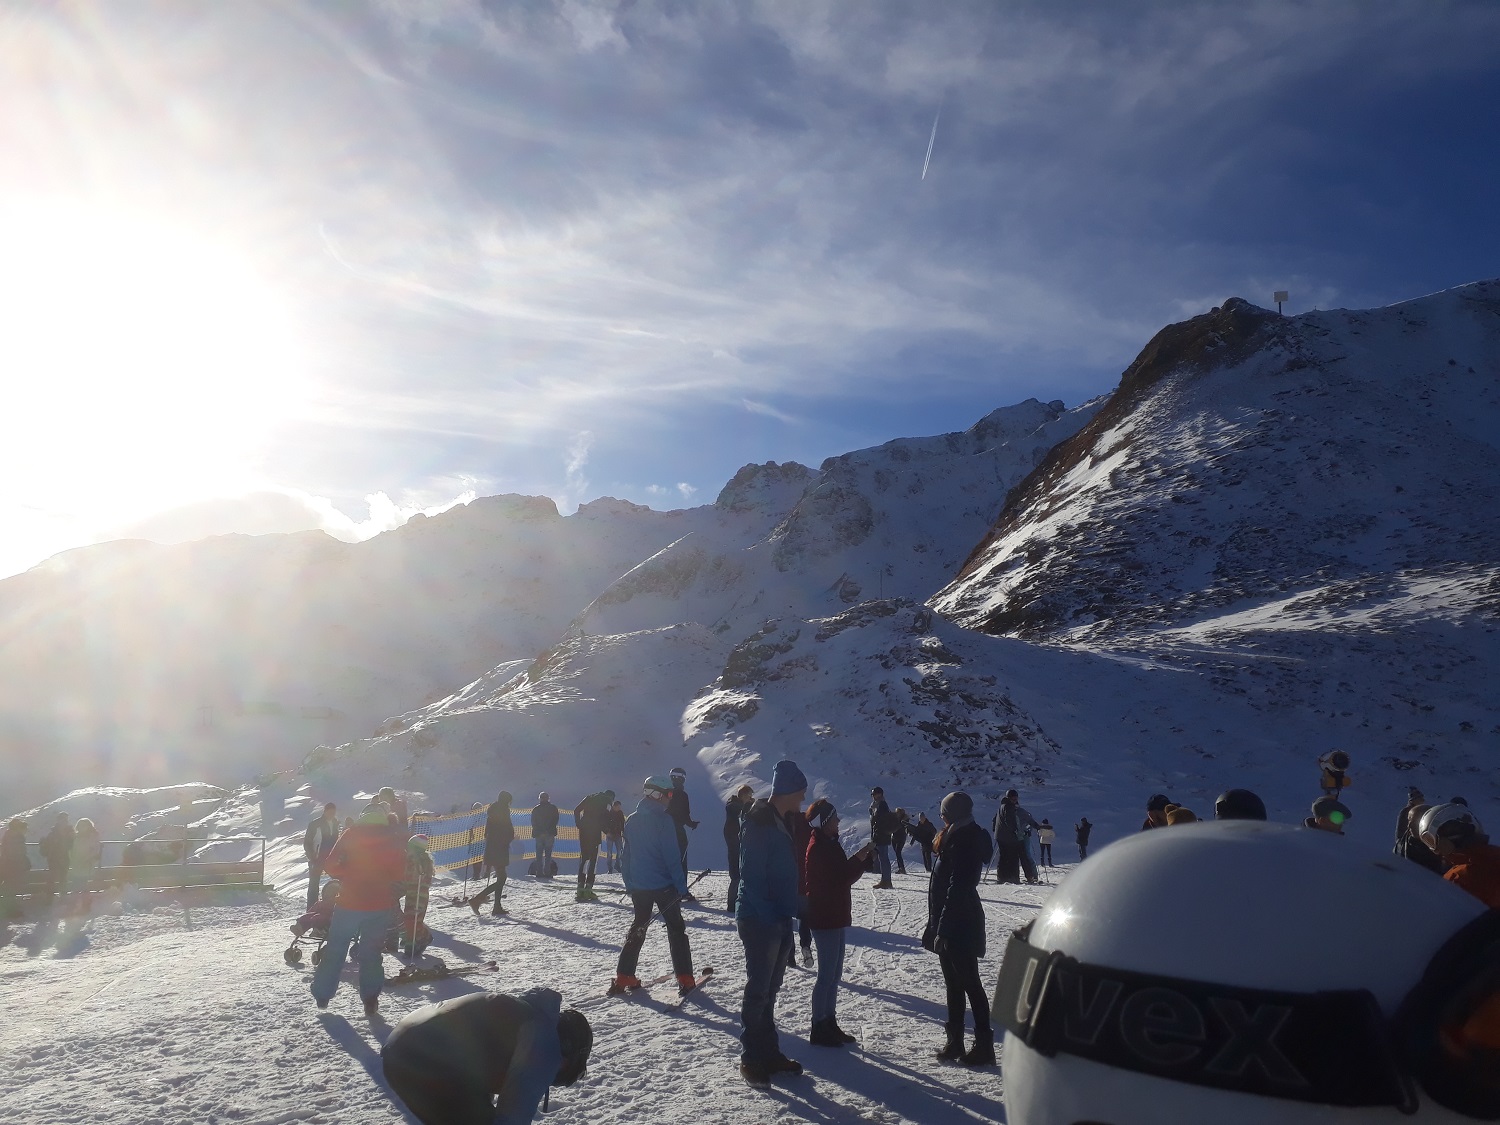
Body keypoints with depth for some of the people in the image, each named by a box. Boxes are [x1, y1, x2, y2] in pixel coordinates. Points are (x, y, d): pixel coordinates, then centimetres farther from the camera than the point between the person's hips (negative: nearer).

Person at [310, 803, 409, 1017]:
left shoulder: (351, 834, -3)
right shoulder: (395, 839, -2)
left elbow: (330, 865, -6)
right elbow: (400, 874, -2)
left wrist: (348, 876, 9)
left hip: (350, 902, 0)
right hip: (380, 905, 0)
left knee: (335, 950, 17)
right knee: (371, 954, 9)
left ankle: (322, 995, 24)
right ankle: (370, 1002, 5)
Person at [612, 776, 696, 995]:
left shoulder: (631, 820, 5)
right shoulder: (663, 819, -14)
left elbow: (626, 856, 10)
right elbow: (672, 856, -16)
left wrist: (629, 883, 18)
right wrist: (681, 884, -11)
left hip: (637, 885, 5)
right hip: (663, 884, -5)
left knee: (638, 926, 18)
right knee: (676, 928, 6)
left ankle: (623, 977, 13)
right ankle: (685, 980, 4)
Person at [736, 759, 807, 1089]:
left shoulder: (782, 823, 10)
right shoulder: (759, 824, -18)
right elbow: (751, 877, -22)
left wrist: (796, 907, 8)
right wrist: (770, 916, -21)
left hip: (779, 920, 9)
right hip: (759, 921, -9)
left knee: (770, 990, 16)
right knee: (758, 991, 1)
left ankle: (768, 1053, 27)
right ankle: (751, 1061, 12)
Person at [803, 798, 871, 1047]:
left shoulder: (829, 844, 12)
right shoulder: (819, 847, -18)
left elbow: (844, 875, 13)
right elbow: (838, 879, -23)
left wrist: (861, 861, -1)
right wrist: (860, 859, -15)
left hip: (836, 917, 10)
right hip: (825, 919, -10)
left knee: (833, 974, 15)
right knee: (827, 975, -2)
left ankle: (829, 1024, 24)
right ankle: (819, 1029, 7)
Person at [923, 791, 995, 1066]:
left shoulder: (963, 842, -20)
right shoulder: (965, 837, 11)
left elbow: (957, 890, -24)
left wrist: (941, 929, -22)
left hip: (958, 926, -10)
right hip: (953, 924, 10)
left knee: (968, 983, -1)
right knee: (954, 984, 15)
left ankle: (984, 1045, 8)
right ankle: (955, 1042, 23)